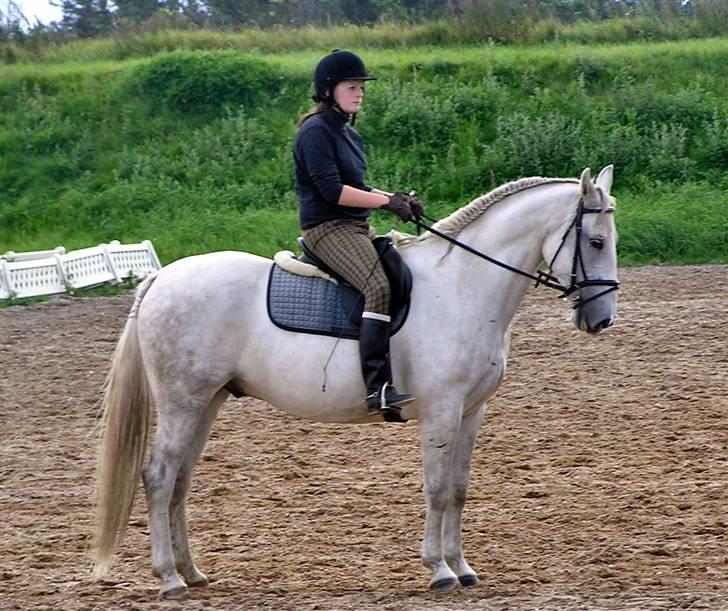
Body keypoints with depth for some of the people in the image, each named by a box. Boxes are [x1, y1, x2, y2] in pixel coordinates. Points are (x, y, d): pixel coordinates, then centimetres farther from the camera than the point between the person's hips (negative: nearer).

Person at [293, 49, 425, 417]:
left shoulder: (348, 134, 18)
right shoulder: (316, 132, -11)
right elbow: (332, 190, -19)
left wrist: (396, 199, 7)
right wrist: (387, 201, -17)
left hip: (357, 227, 10)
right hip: (327, 228, -10)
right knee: (379, 286, -29)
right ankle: (377, 387, -36)